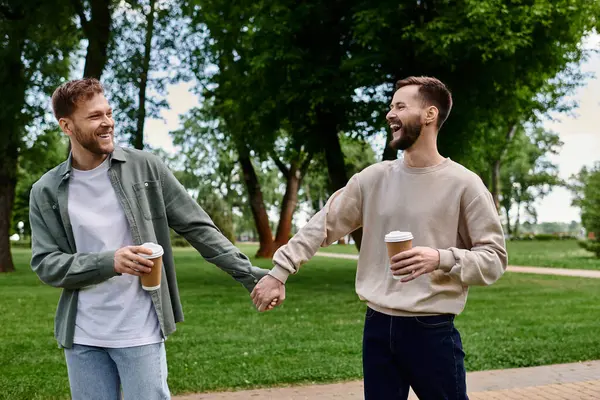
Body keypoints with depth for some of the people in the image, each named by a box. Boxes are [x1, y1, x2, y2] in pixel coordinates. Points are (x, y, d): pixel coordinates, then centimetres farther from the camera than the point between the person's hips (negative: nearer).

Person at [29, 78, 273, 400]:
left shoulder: (144, 167, -2)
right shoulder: (46, 192, 1)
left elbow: (197, 227, -1)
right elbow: (46, 264, -4)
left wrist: (250, 275, -7)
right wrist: (109, 262, -19)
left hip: (140, 332, -1)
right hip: (81, 337, 2)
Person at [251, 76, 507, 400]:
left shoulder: (463, 184, -7)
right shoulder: (374, 178, 4)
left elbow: (495, 259, -6)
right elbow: (323, 225, 9)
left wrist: (442, 259, -22)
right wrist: (278, 273, 4)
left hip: (432, 331, -3)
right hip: (377, 328, 4)